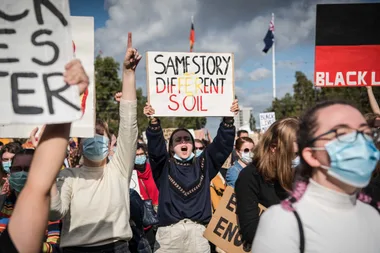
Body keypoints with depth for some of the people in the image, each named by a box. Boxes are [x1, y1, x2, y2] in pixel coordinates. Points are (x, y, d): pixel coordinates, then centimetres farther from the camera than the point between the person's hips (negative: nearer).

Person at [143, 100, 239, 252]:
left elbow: (222, 144, 4)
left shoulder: (203, 164, 13)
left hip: (198, 230, 2)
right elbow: (155, 147, -9)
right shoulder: (164, 165, 8)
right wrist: (154, 121, -25)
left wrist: (228, 119, -9)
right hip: (170, 230, -1)